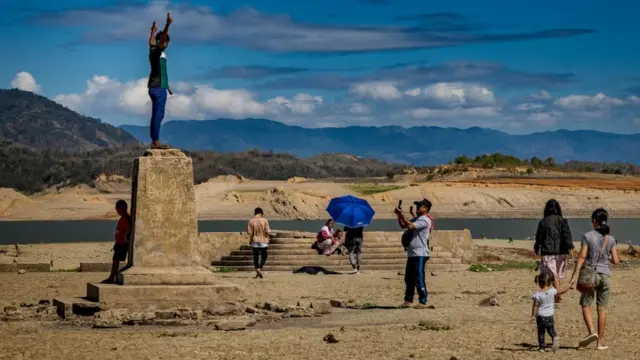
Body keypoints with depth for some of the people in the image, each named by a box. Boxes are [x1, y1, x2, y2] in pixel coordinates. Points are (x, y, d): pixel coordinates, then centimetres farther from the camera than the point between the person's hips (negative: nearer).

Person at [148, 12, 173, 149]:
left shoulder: (153, 50, 13)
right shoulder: (157, 52, -12)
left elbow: (151, 42, 35)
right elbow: (161, 40, -31)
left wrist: (153, 31, 53)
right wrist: (167, 25, -42)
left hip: (155, 87, 10)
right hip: (159, 88, -10)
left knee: (156, 115, 10)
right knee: (158, 115, -11)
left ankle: (154, 141, 10)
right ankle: (156, 142, -14)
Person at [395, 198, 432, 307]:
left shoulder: (424, 220, -12)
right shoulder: (416, 219, 19)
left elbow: (410, 226, -24)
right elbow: (403, 225, 22)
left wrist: (402, 215, -17)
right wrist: (399, 216, 6)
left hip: (420, 254, -10)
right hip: (412, 253, 10)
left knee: (419, 278, -9)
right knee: (409, 278, 12)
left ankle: (423, 301, -5)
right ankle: (408, 300, 19)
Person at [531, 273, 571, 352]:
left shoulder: (538, 294, -11)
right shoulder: (552, 291, -8)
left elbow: (535, 306, -8)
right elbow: (562, 291, 6)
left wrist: (533, 316, -2)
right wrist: (569, 286, 22)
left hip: (540, 316, -1)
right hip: (549, 315, 1)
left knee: (541, 332, 10)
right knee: (551, 330, 12)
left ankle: (542, 346, 10)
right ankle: (555, 338, -18)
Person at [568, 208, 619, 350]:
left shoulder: (588, 236, -6)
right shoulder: (610, 239, 2)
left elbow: (582, 257, -10)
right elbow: (616, 261, 2)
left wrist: (574, 276, -10)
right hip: (605, 275, 3)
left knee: (586, 305, 7)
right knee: (602, 308, 7)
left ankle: (592, 332, -16)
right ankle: (600, 341, 7)